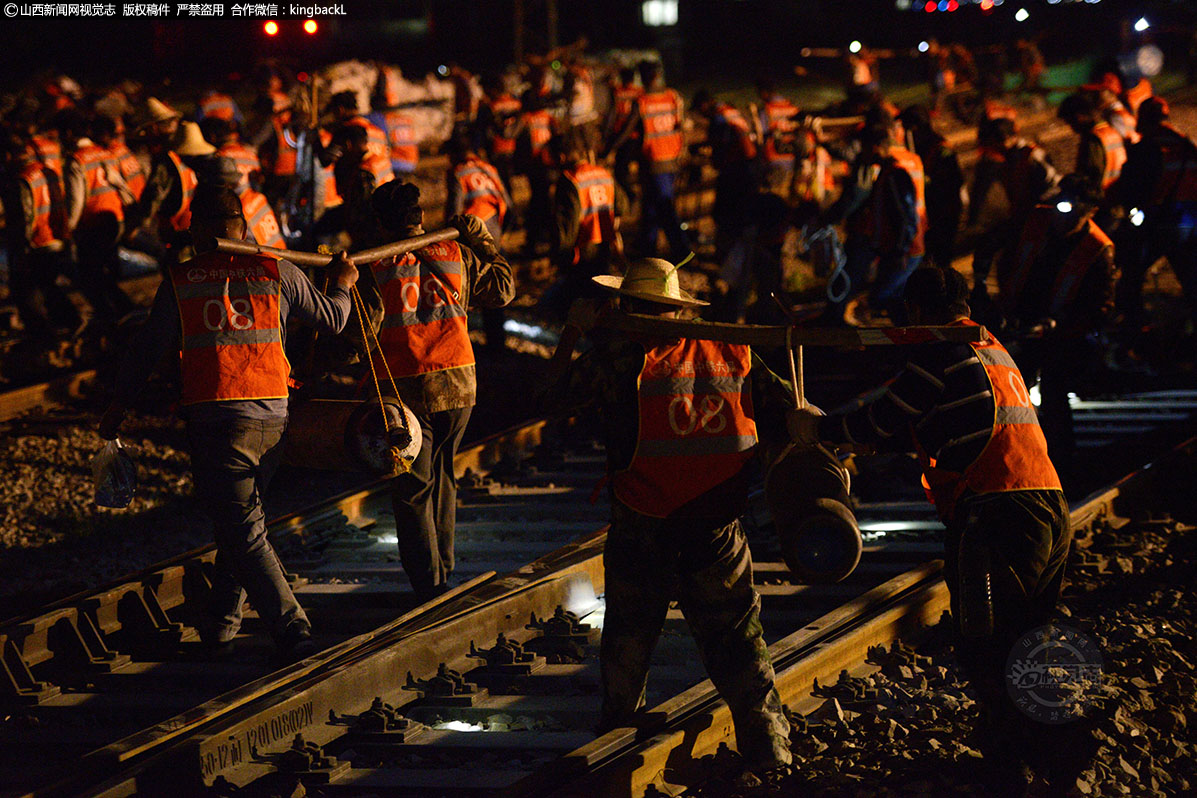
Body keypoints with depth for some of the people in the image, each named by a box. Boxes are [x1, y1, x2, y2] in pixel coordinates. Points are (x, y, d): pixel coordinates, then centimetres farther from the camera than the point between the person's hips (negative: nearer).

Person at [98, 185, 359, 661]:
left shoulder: (179, 282, 0)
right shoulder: (279, 274, 4)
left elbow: (147, 349, 6)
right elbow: (332, 319, 18)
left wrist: (118, 408, 18)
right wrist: (342, 286, 40)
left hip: (215, 420, -3)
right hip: (272, 420, 4)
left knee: (243, 533, -4)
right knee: (239, 522, 20)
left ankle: (291, 630, -14)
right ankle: (220, 626, 26)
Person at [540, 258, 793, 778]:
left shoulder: (621, 355, -8)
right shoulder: (734, 355, 2)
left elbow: (554, 395, 1)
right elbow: (786, 413, 3)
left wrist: (573, 332, 11)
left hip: (643, 533, -2)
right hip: (717, 526, 2)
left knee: (629, 637, 17)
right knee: (736, 641, 6)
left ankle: (617, 736, 30)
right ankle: (768, 750, 3)